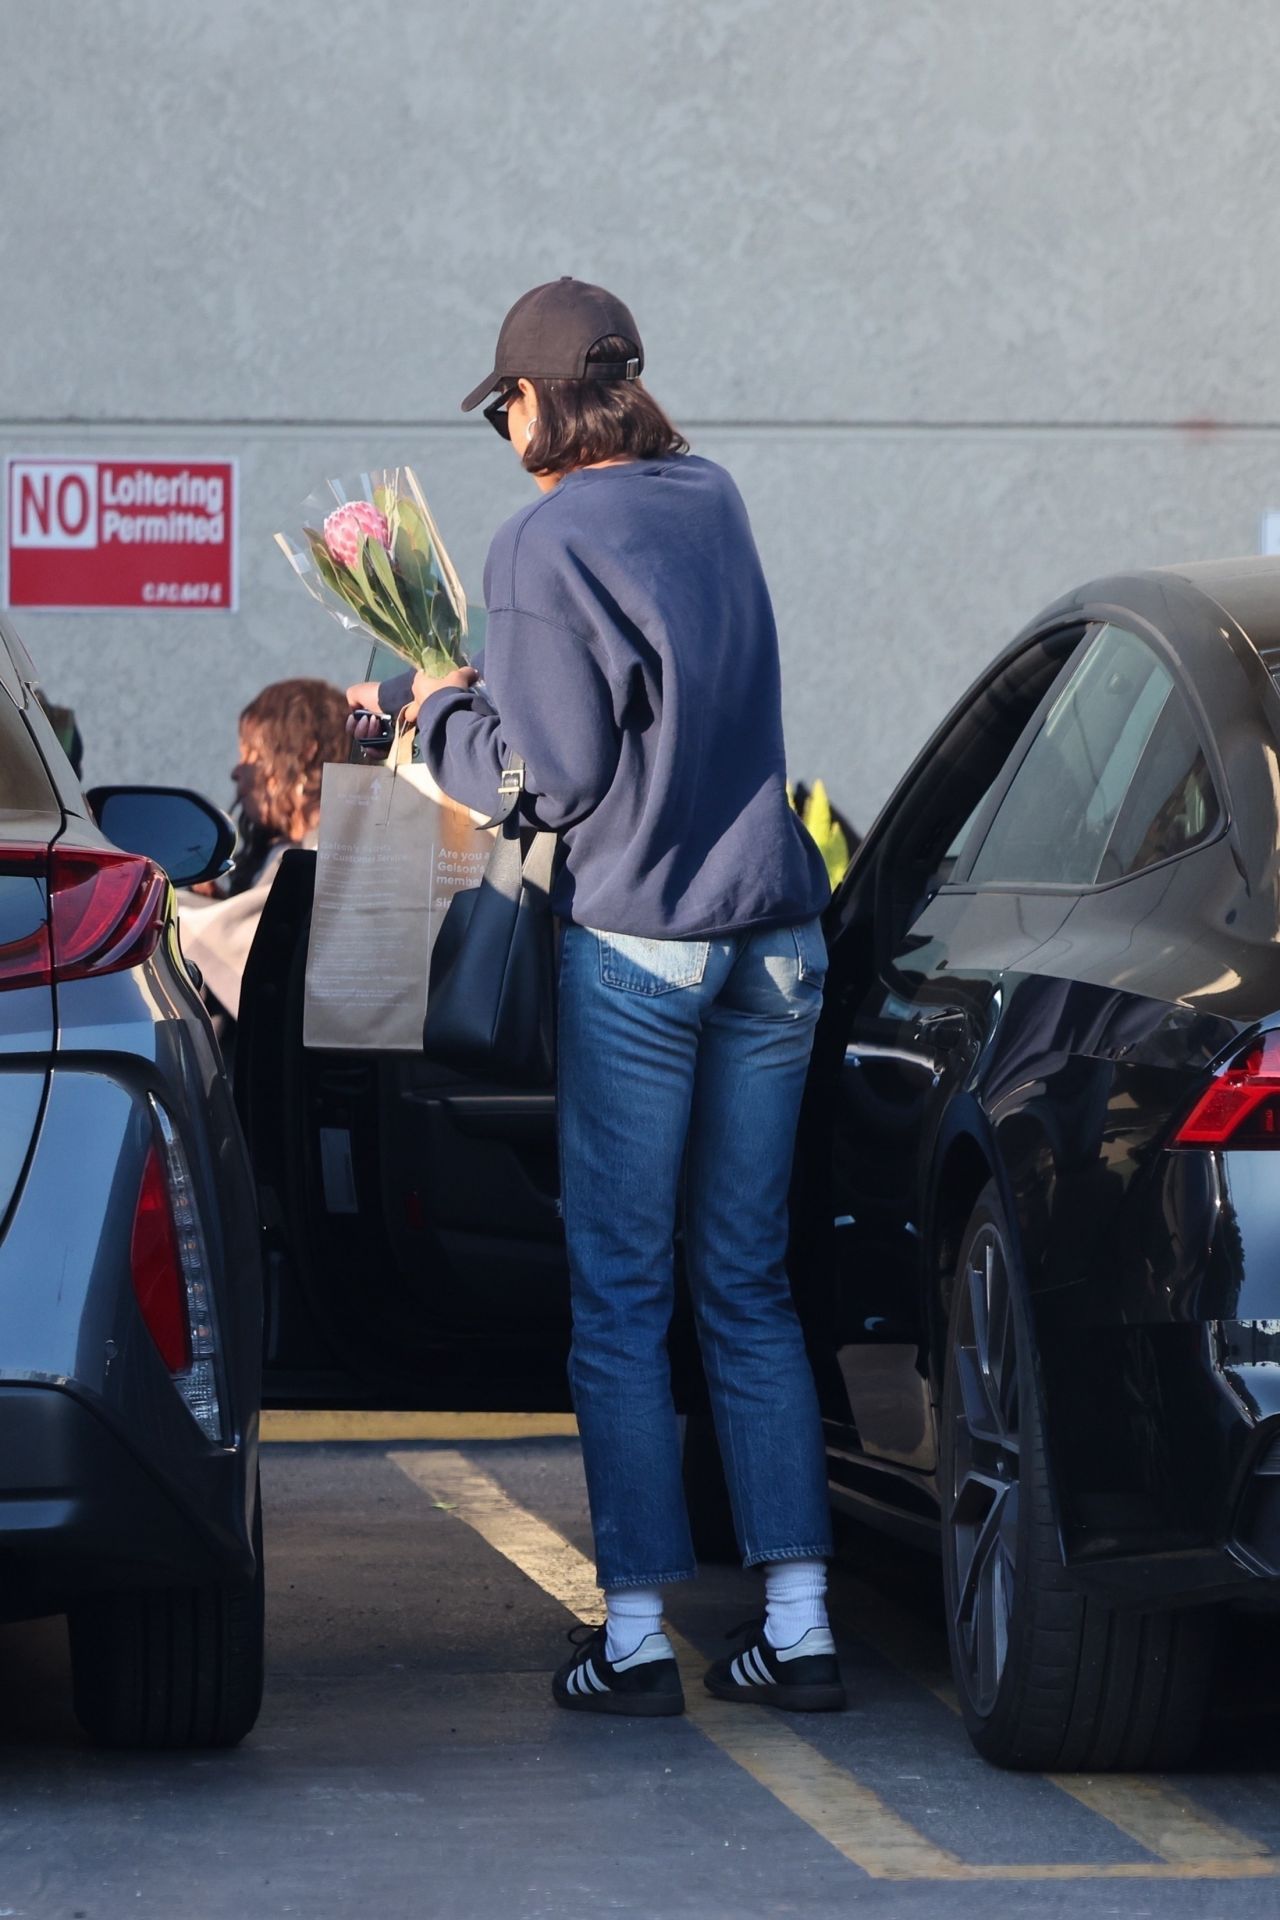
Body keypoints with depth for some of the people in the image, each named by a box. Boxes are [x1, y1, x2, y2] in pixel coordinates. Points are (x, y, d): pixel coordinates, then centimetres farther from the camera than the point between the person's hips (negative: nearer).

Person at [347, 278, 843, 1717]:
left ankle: (638, 1635, 2)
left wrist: (437, 713, 5)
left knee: (621, 1297, 2)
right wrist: (455, 694, 24)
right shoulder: (713, 504, 11)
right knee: (750, 1288, 11)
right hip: (776, 935, 6)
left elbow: (549, 779, -12)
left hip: (636, 944, -6)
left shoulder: (545, 544, -11)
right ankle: (799, 1624, 8)